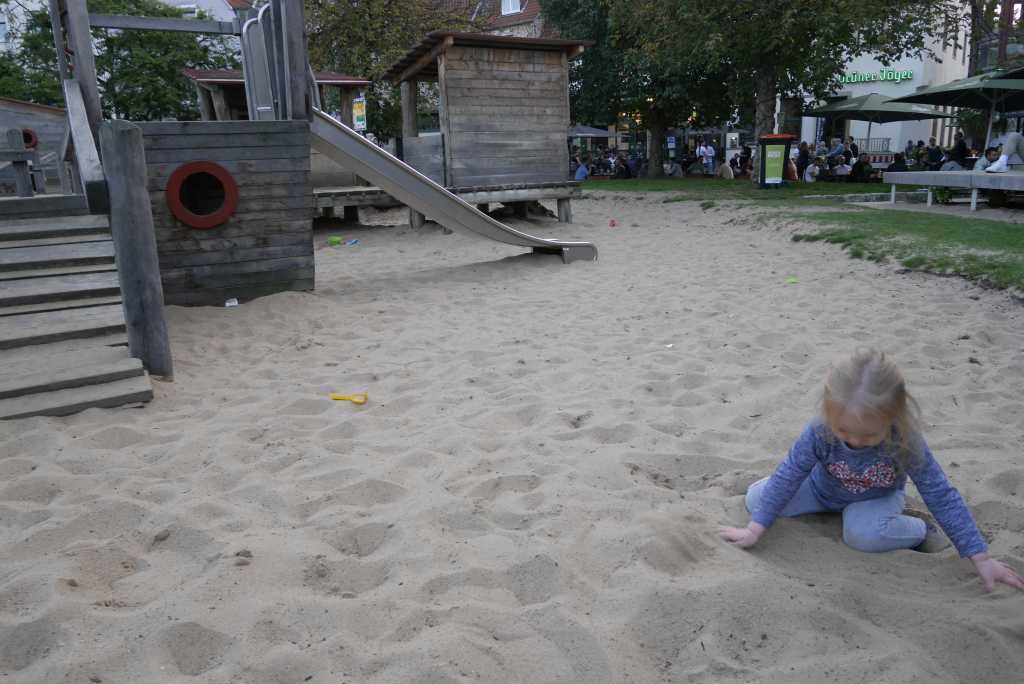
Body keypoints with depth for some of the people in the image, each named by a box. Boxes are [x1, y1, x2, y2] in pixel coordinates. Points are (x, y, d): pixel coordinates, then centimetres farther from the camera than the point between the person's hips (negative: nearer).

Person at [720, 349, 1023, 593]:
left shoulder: (906, 443, -33)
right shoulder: (819, 432, -34)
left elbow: (943, 496, -23)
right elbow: (787, 477, -25)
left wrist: (981, 558, -21)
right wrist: (755, 529, -25)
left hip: (876, 498, -2)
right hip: (822, 488, 3)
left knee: (862, 533, -37)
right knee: (755, 498, -12)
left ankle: (919, 529, -4)